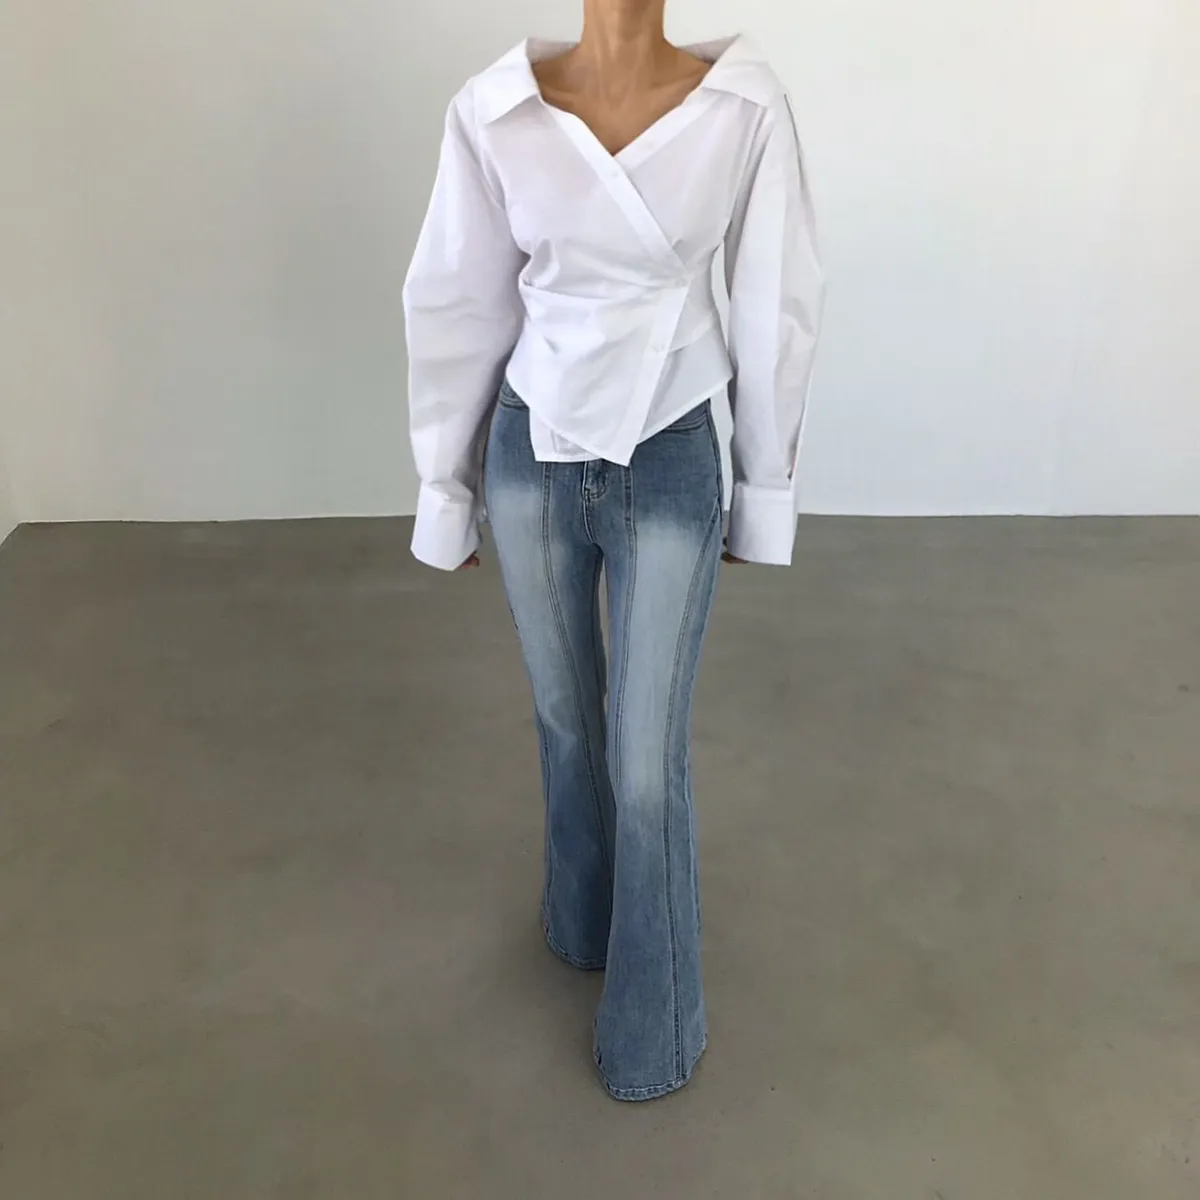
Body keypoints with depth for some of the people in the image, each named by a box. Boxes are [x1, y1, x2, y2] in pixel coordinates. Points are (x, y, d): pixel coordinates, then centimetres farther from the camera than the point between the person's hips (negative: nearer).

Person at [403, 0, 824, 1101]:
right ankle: (581, 921, 49)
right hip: (532, 461, 2)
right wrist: (445, 489, 5)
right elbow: (456, 306, 0)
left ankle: (656, 1023, 30)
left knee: (648, 762, 4)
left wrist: (766, 488, 2)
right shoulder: (494, 111, -7)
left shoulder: (746, 109, -10)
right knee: (566, 718, 20)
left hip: (670, 470, -2)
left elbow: (776, 308, -3)